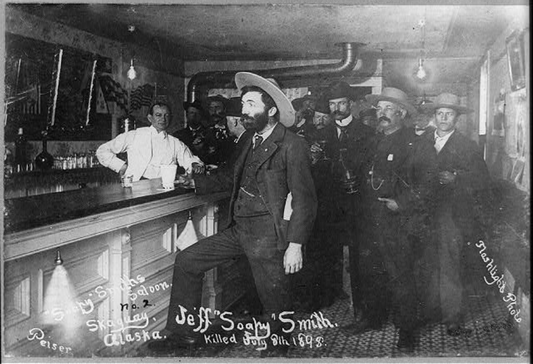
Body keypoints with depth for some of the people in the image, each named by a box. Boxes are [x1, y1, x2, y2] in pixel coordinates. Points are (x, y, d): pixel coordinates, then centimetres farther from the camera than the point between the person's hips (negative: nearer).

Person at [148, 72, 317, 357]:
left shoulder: (292, 146, -12)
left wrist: (295, 245, -17)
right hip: (238, 228, 8)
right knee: (187, 261, 7)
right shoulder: (250, 139, 12)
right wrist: (196, 179, 14)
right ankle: (183, 332, 20)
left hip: (267, 235, -8)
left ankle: (276, 345, 33)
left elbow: (304, 200, -13)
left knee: (273, 300, 3)